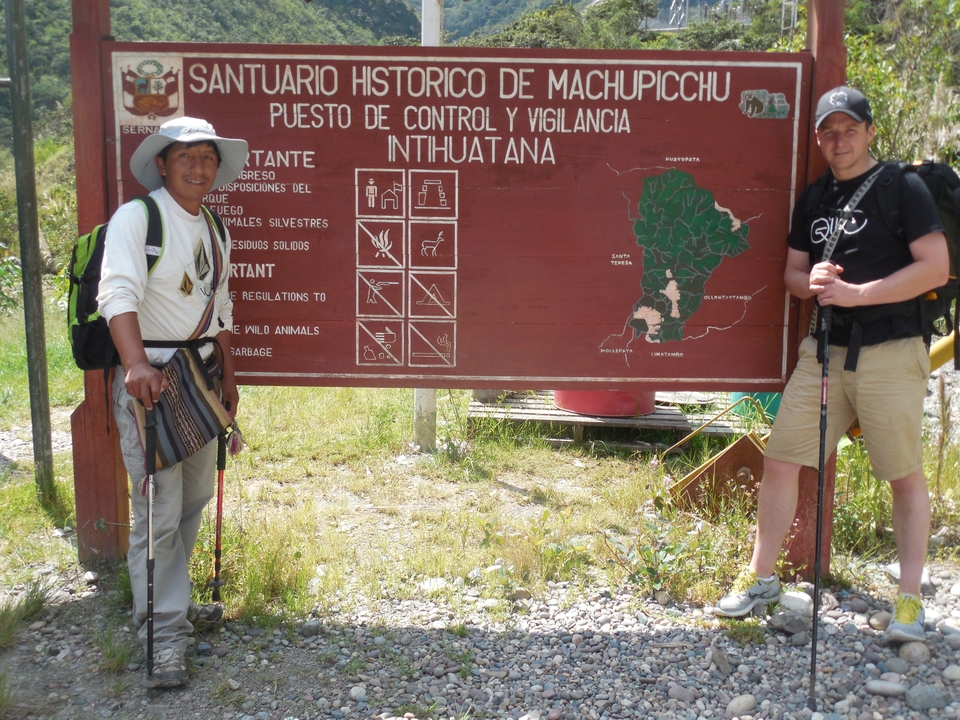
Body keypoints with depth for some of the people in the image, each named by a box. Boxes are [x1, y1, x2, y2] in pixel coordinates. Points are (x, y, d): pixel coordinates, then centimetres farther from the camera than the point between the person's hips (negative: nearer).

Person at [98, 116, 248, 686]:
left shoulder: (215, 230, 14)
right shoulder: (137, 218, -10)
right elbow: (119, 293, -25)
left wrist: (228, 379, 22)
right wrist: (137, 364, -39)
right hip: (151, 381, -7)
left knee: (196, 499, 15)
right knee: (160, 510, -6)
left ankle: (175, 599, 33)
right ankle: (165, 635, 5)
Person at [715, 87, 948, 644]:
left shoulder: (903, 187, -4)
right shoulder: (814, 197, 14)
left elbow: (935, 267, -11)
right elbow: (792, 271, 17)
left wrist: (856, 293, -18)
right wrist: (812, 281, -6)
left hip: (891, 352, -5)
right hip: (825, 348, 6)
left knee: (906, 475, 3)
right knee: (781, 460, 3)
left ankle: (911, 600, 15)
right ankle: (761, 578, 17)